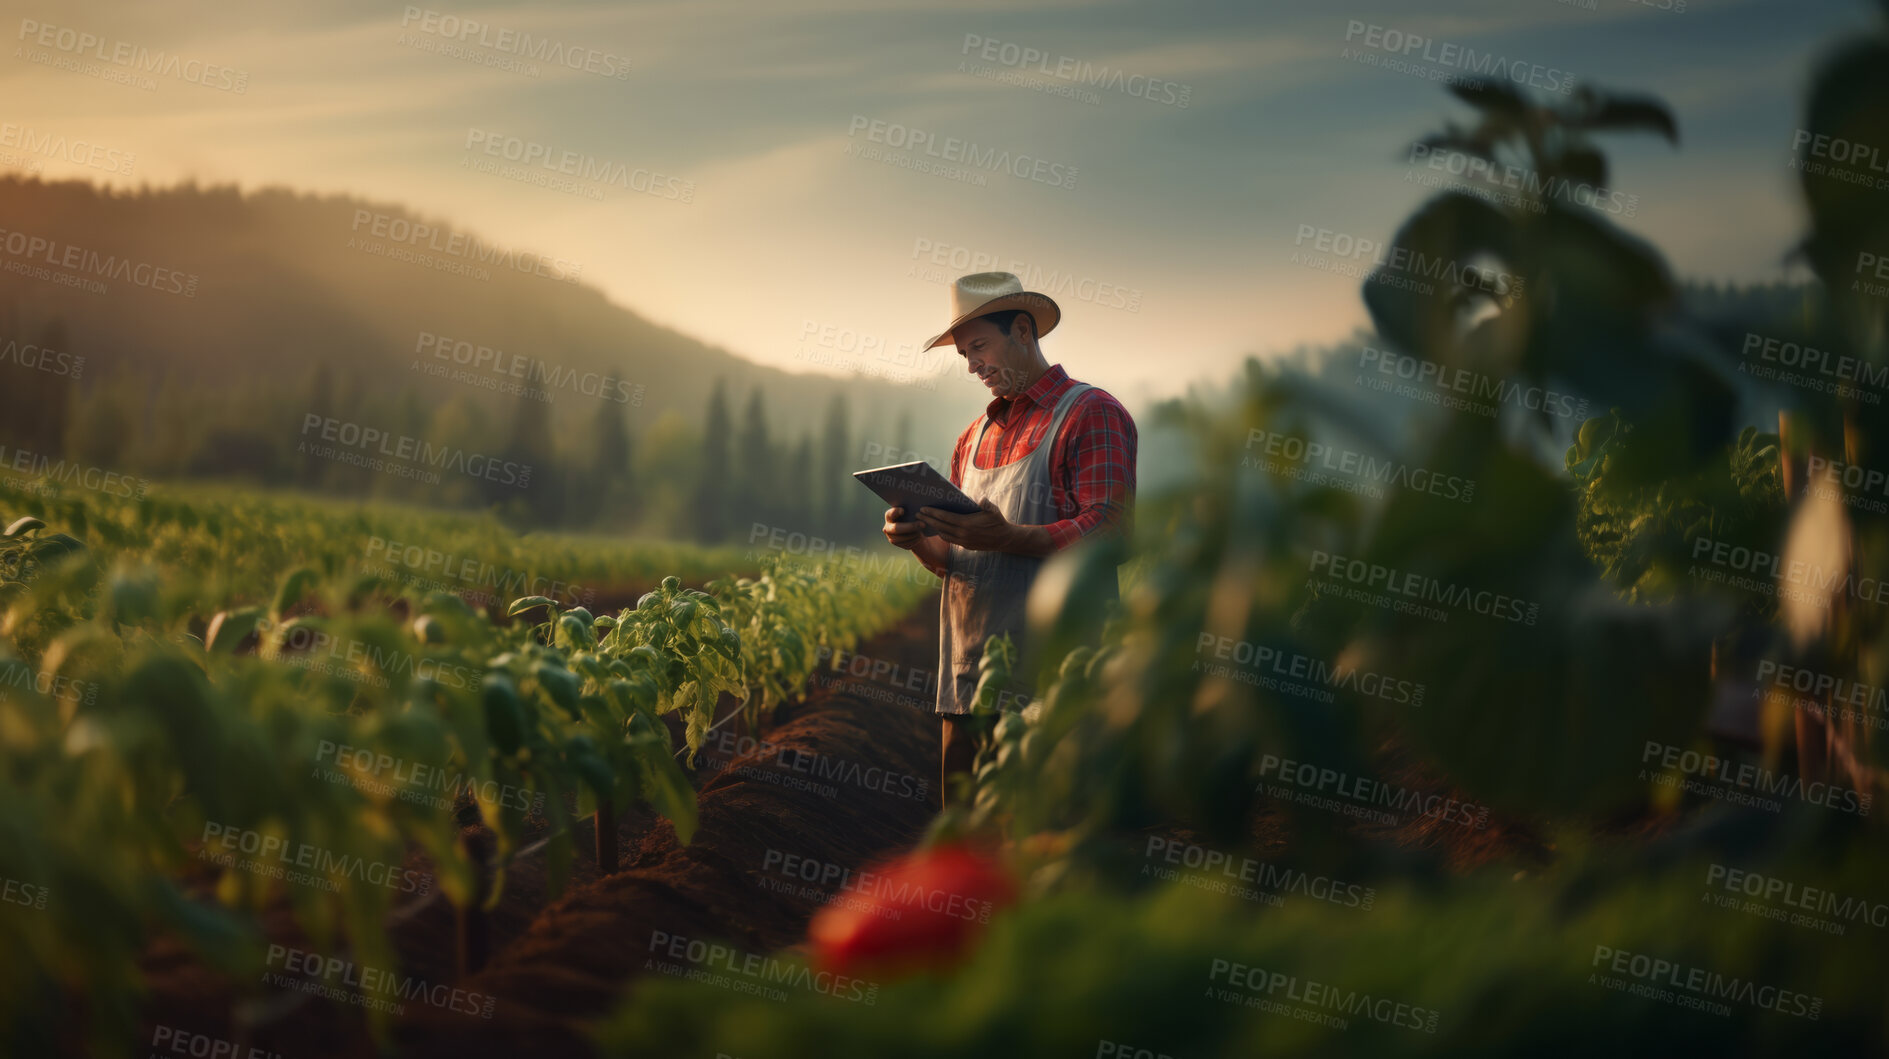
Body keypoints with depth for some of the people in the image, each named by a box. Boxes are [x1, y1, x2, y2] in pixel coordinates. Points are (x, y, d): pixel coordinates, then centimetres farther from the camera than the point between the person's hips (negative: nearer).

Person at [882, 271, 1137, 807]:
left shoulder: (1091, 414, -2)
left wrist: (1006, 538, -26)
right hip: (968, 673, 7)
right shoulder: (975, 436, 23)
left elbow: (1108, 533, -14)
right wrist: (918, 539, 2)